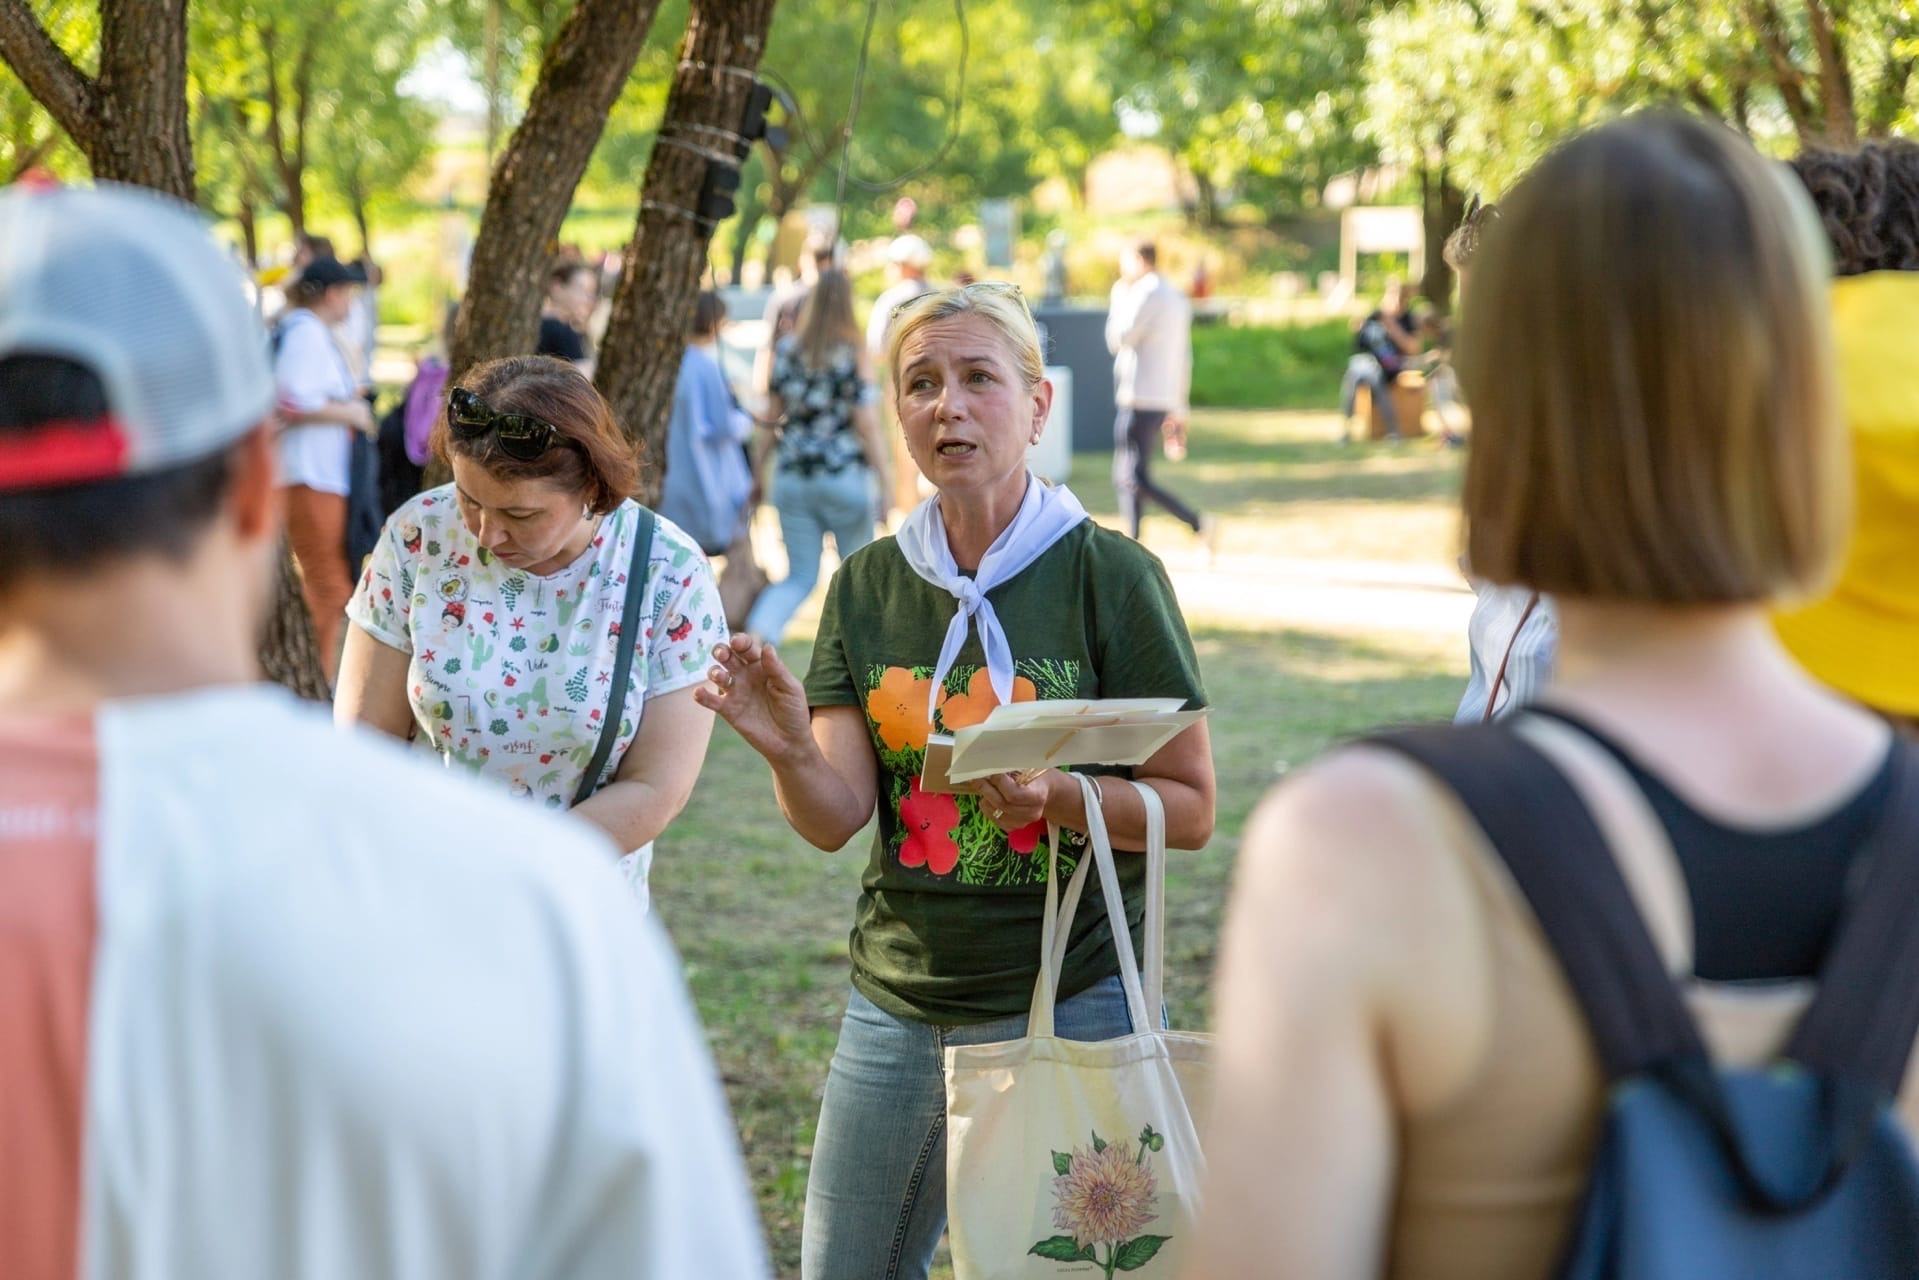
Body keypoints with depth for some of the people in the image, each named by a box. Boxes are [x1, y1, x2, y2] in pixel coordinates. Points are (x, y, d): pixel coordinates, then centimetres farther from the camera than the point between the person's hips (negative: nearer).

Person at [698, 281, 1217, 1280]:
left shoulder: (1109, 576, -7)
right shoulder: (869, 586, 4)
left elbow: (1189, 810, -7)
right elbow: (835, 818, -3)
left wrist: (1055, 800, -24)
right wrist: (786, 747, -24)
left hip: (1069, 1000, -4)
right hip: (897, 1006, 4)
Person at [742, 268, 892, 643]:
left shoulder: (787, 349, 3)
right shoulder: (855, 355, -8)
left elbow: (771, 415, 6)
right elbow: (867, 422, -11)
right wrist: (885, 484, -7)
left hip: (792, 475, 3)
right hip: (844, 476, -3)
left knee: (800, 576, 8)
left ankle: (758, 631, -18)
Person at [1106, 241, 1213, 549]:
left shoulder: (1147, 295, -11)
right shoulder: (1177, 299, 17)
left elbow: (1118, 341, -11)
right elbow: (1184, 359, 19)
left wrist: (1119, 300, 2)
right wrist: (1178, 411, 22)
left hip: (1139, 401, -9)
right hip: (1165, 402, 9)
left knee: (1137, 480, -10)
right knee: (1127, 479, 12)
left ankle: (1198, 523, -18)